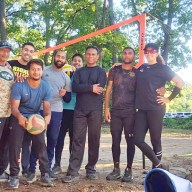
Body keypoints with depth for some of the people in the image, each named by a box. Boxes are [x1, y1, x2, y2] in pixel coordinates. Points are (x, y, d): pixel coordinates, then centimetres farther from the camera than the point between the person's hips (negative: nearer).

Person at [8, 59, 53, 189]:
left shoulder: (46, 87, -8)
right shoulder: (19, 85, -18)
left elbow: (47, 106, -12)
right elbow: (14, 106, -23)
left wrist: (47, 116, -37)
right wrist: (19, 117, -47)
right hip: (19, 117, -2)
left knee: (41, 145, -6)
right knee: (15, 145, -8)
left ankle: (45, 175, 2)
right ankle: (14, 176, 2)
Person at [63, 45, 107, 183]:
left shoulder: (101, 71, 9)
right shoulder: (79, 72, 15)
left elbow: (99, 88, -9)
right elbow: (75, 88, -3)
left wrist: (83, 88, -5)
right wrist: (91, 88, -11)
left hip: (95, 110, -1)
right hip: (80, 109, 1)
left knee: (94, 140, 3)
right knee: (78, 139, -4)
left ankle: (91, 169, 14)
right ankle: (73, 171, -5)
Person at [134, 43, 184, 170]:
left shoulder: (162, 68, -1)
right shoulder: (141, 68, 14)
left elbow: (180, 83, -4)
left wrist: (169, 99, -4)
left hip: (155, 109, -5)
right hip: (141, 109, 5)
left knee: (155, 141, 1)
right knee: (138, 140, -2)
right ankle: (159, 166, 9)